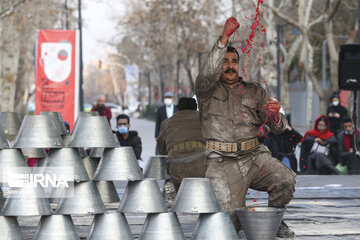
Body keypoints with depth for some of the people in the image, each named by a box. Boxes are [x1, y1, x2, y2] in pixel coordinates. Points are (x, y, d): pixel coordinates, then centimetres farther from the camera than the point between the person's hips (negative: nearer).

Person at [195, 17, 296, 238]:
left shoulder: (255, 92, 16)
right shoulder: (207, 90, 8)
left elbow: (278, 128, 11)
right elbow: (209, 73, -17)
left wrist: (275, 115, -15)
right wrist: (224, 38, -23)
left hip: (254, 156, 2)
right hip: (222, 164, -2)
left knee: (286, 180, -27)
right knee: (230, 222, -15)